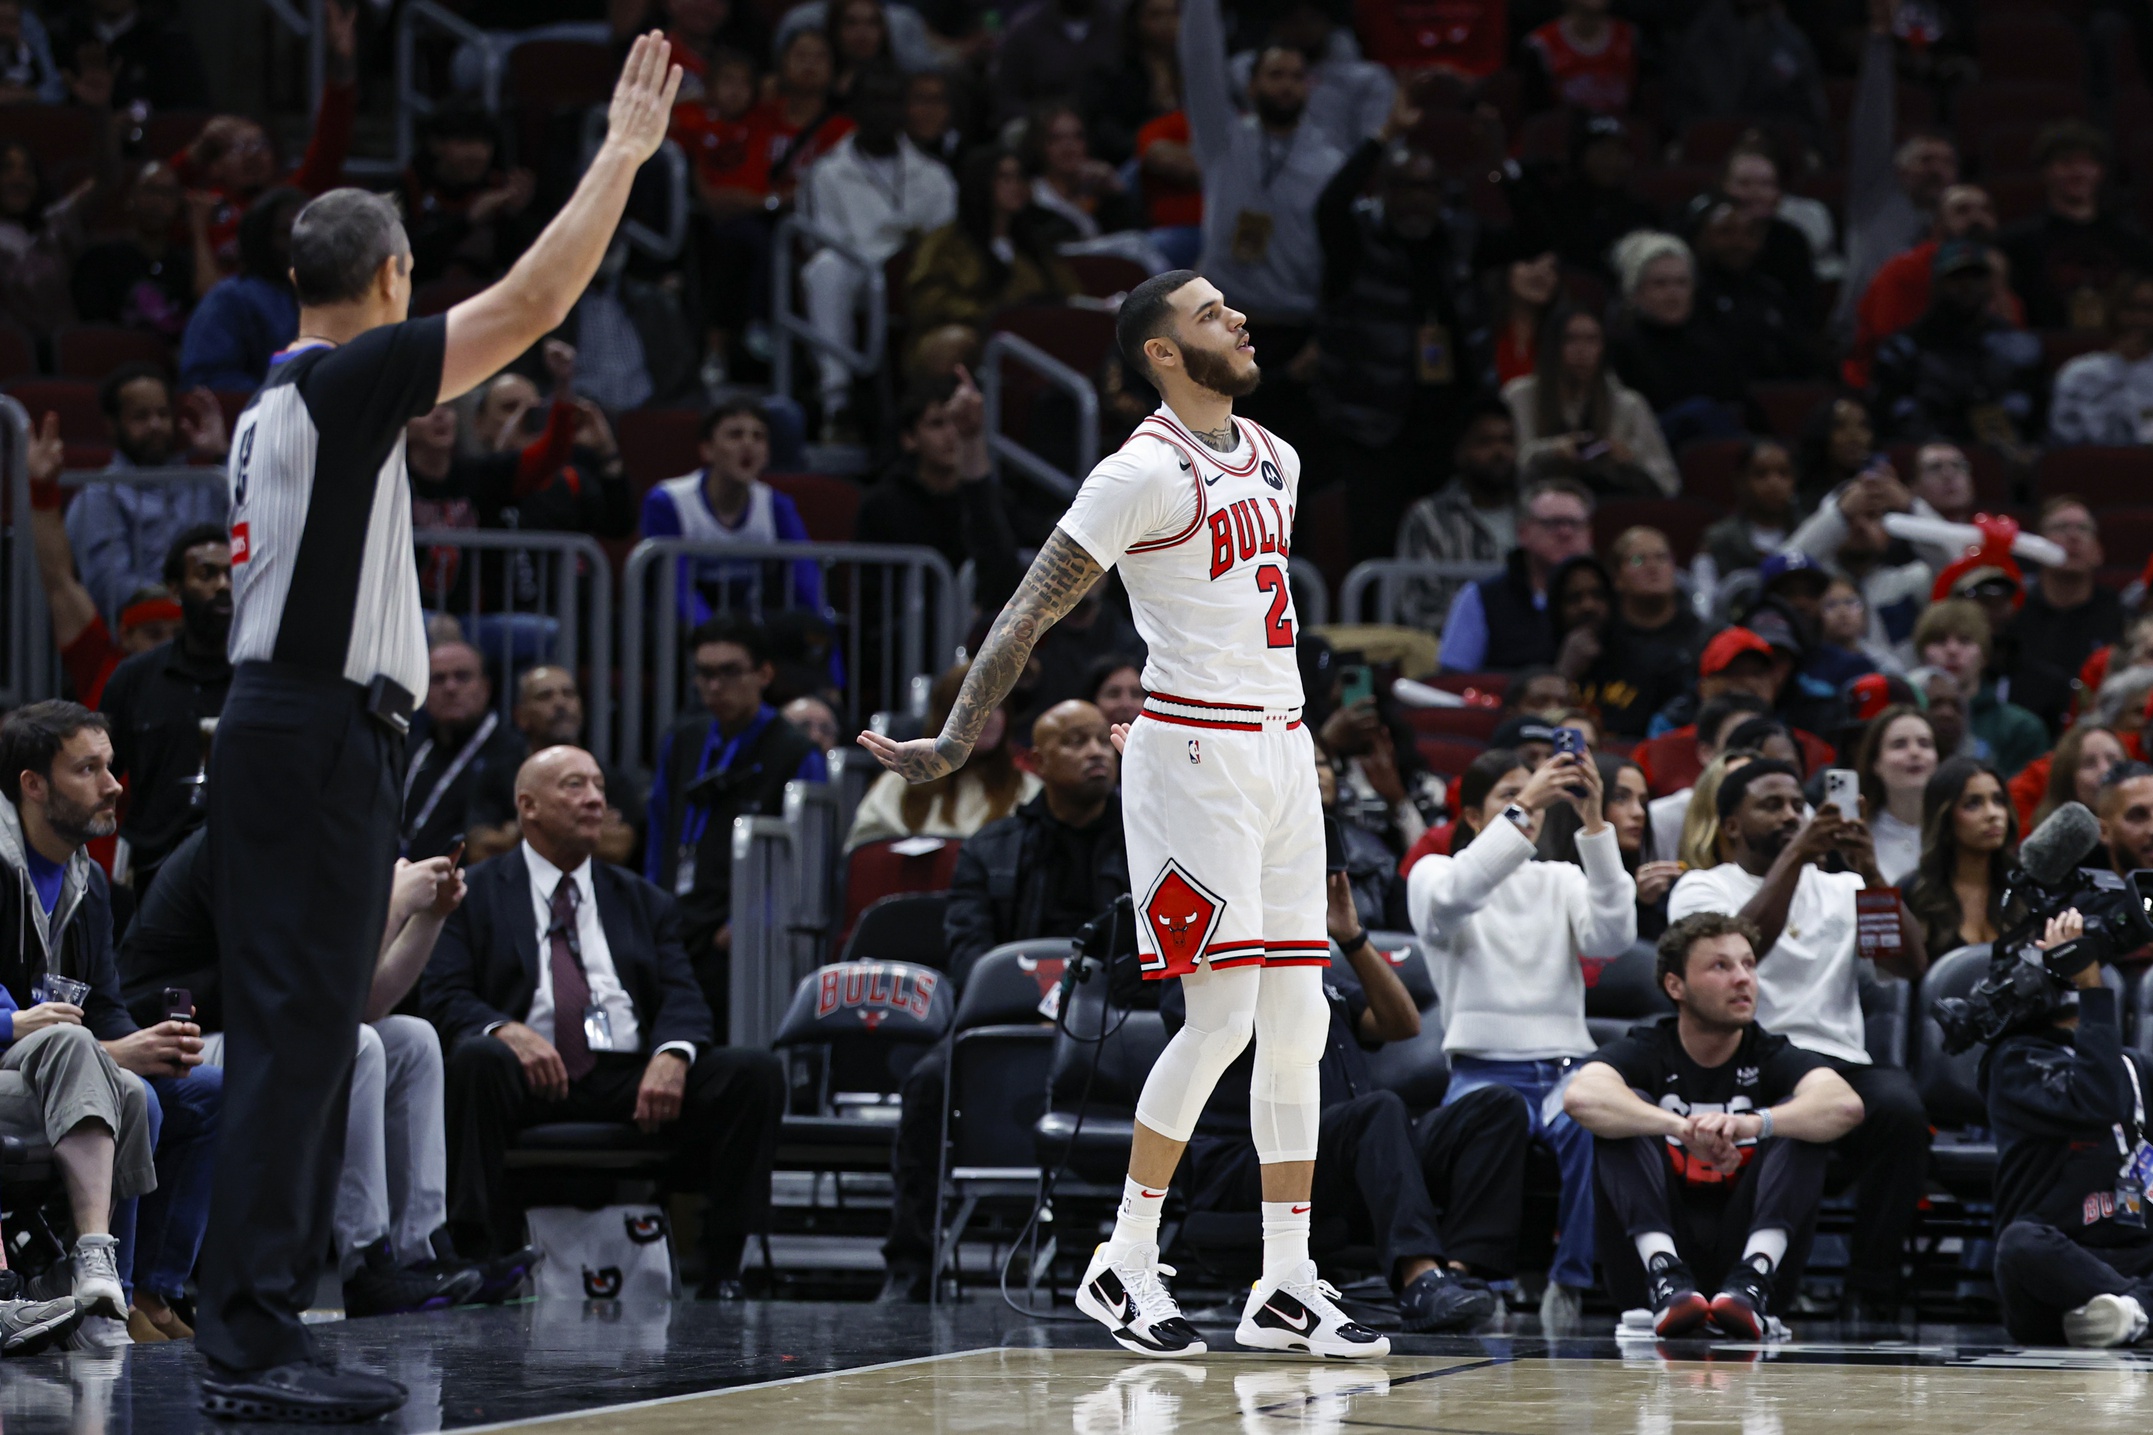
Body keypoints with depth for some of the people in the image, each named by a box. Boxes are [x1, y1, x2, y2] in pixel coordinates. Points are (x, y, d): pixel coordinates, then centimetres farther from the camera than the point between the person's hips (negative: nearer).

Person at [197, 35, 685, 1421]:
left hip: (281, 725, 10)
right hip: (319, 737, -10)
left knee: (296, 1041, 11)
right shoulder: (348, 381, -9)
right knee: (295, 1039, -12)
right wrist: (624, 153, -6)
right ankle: (251, 1346, -14)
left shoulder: (274, 407, 19)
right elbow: (534, 302, -15)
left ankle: (261, 1332, 13)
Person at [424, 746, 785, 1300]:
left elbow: (681, 998, 11)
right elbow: (445, 997, 2)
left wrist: (672, 1055, -14)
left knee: (757, 1072, -21)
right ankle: (475, 1253, -35)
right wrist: (506, 1031, -21)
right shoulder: (474, 895, 14)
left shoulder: (643, 901, 24)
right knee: (478, 1058, -37)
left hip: (632, 1080, 3)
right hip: (533, 1078, -3)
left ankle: (721, 1273, -22)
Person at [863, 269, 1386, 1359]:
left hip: (1282, 750, 8)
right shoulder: (1145, 472, -12)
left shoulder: (1275, 461, 13)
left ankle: (1287, 1288, 7)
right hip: (1194, 753, -8)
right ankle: (1123, 1266, -1)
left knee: (1298, 1016, 5)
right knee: (1221, 1013, -11)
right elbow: (1031, 611, -13)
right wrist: (954, 742, -17)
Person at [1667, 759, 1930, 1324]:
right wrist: (1793, 858, -16)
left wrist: (1870, 873, -6)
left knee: (1899, 1104, -32)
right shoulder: (1702, 889, 12)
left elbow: (1910, 963, 7)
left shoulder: (1839, 891, 23)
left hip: (1841, 1066, 3)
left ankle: (1871, 1297, -26)